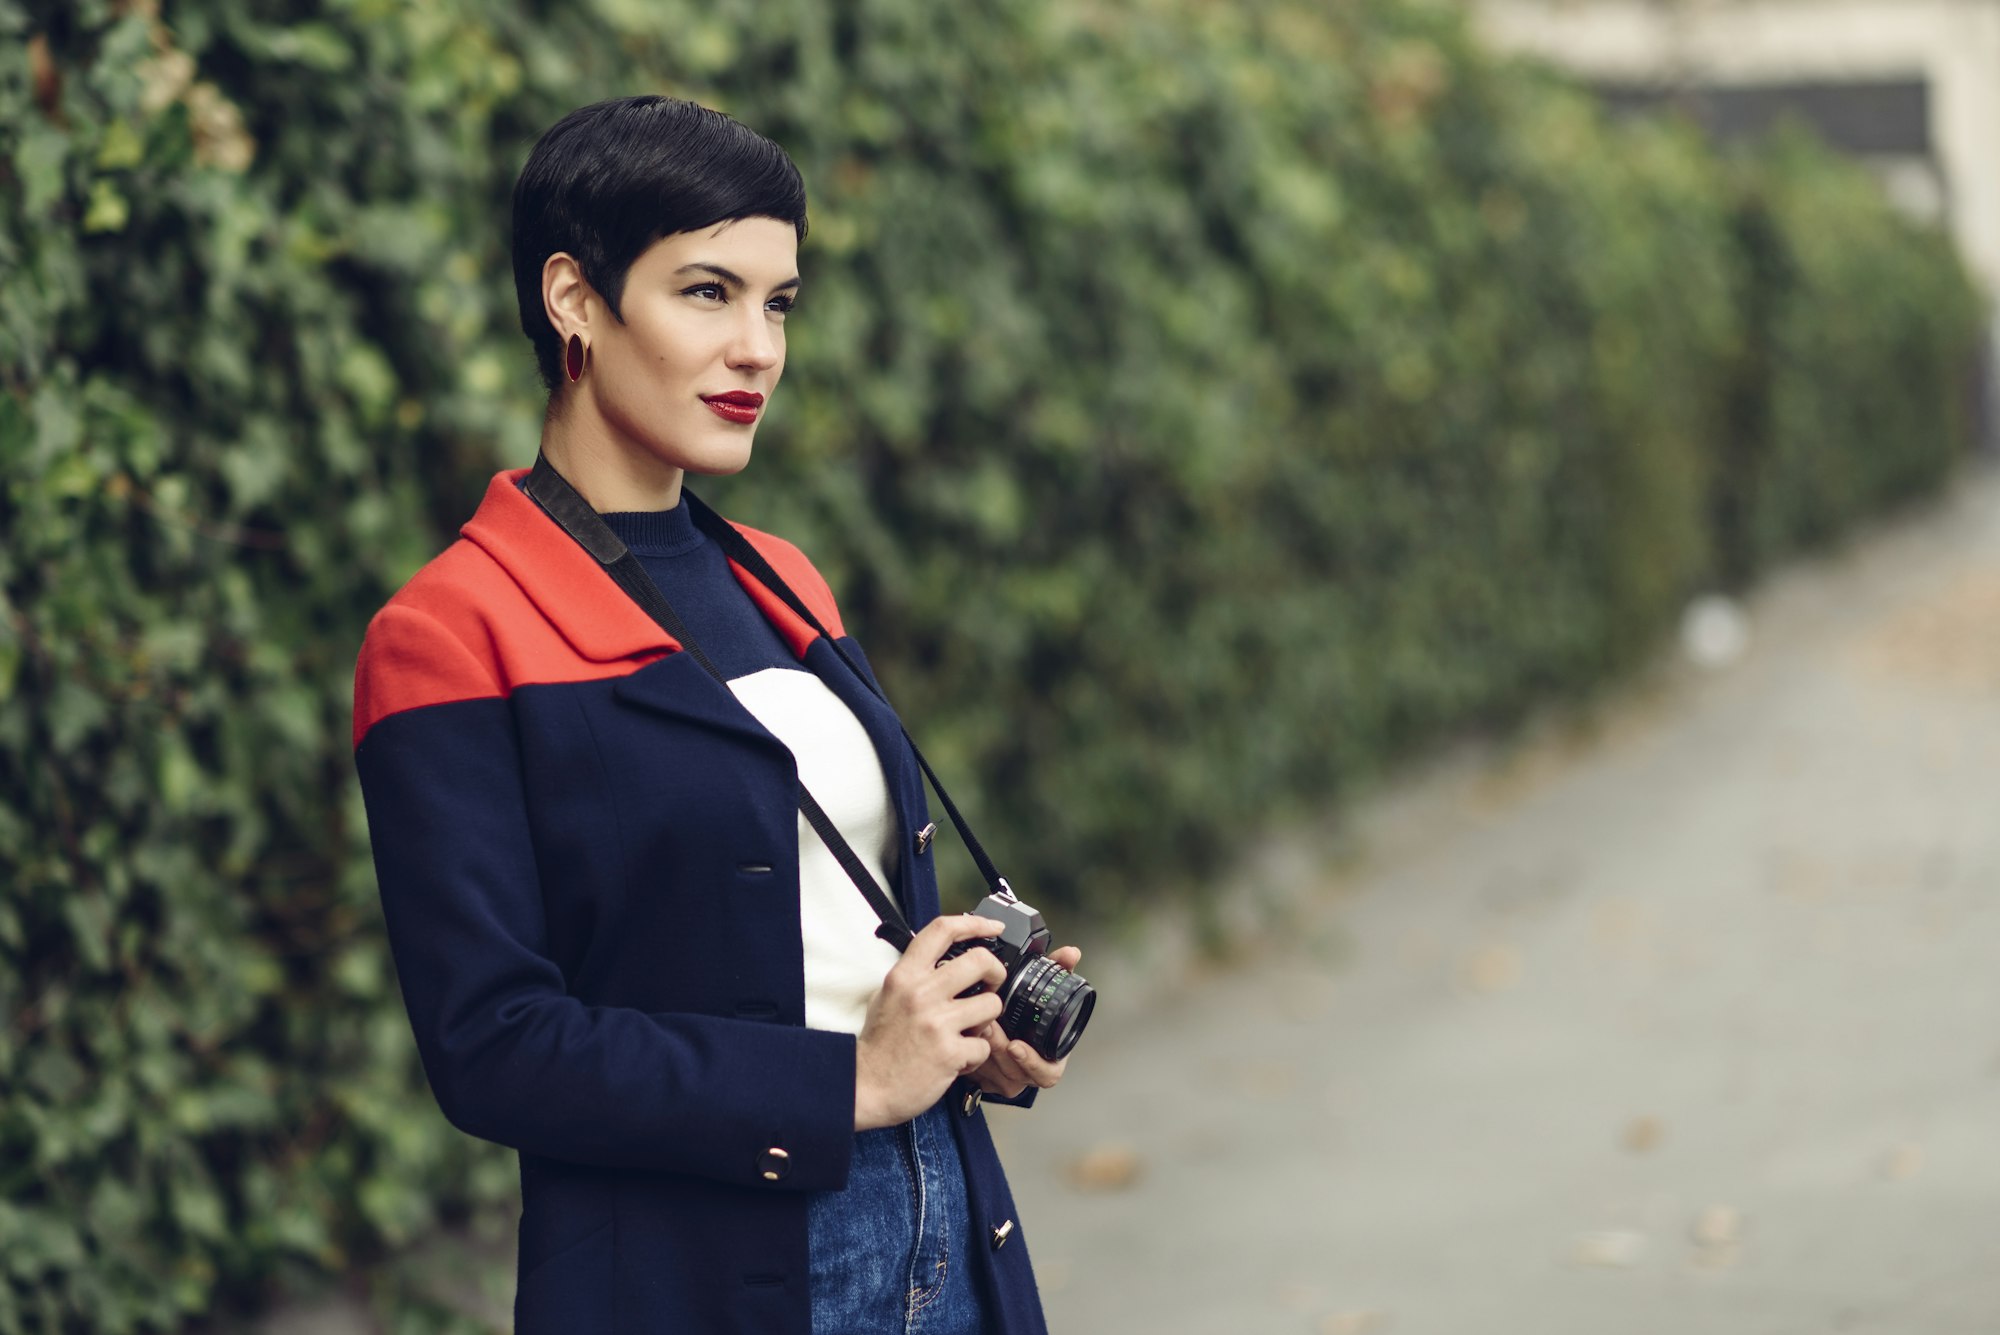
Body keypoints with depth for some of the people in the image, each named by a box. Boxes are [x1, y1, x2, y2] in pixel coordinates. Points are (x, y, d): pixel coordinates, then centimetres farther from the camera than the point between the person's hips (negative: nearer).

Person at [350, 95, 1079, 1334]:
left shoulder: (785, 589, 12)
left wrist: (975, 1038, -1)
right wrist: (848, 1082, -17)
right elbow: (490, 1044, -16)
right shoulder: (454, 643, -10)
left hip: (948, 1228, 6)